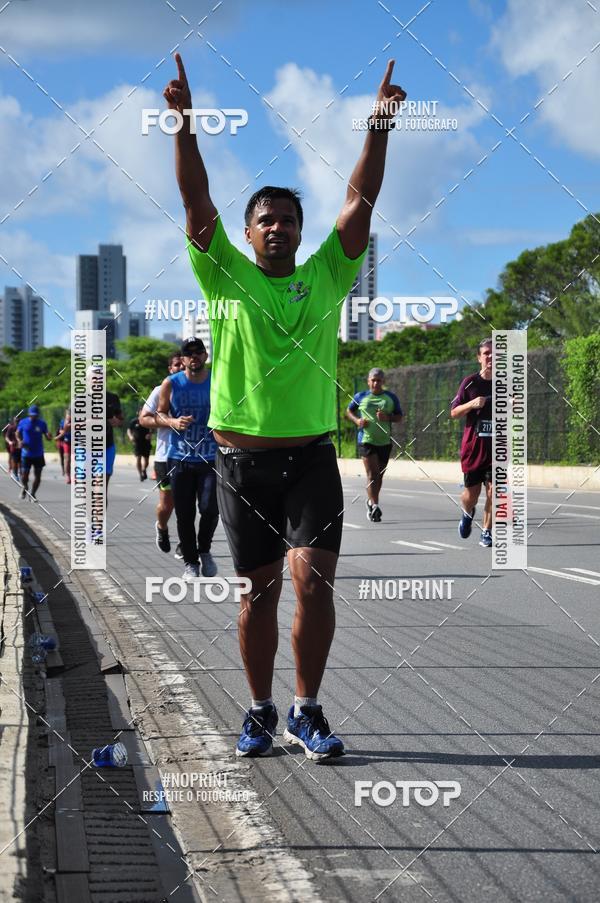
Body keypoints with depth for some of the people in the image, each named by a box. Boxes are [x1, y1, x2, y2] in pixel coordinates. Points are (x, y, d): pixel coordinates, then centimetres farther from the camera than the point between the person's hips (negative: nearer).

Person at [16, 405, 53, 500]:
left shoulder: (42, 424, 0)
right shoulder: (23, 423, -2)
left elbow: (48, 438, 2)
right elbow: (18, 434, 10)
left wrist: (49, 436, -22)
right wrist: (20, 441, -11)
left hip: (38, 454, 1)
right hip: (26, 454, -1)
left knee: (37, 476, 2)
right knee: (24, 475, -4)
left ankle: (33, 494, 20)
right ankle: (25, 487, 29)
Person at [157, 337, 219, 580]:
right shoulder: (171, 384, 1)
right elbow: (160, 414, 9)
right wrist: (173, 422, -11)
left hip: (211, 458, 0)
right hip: (180, 458, 1)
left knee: (210, 509, -13)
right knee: (184, 515, 3)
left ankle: (204, 550, 14)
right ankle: (190, 562, 17)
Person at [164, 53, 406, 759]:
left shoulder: (326, 277, 9)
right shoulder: (227, 277, 5)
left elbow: (361, 200, 2)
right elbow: (196, 201, -5)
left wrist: (379, 128, -7)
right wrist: (184, 123, -15)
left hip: (311, 457, 0)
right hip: (242, 459, 0)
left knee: (313, 579, -11)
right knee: (259, 589, 7)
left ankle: (307, 712, 2)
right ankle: (260, 712, 19)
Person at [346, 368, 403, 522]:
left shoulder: (391, 397, 6)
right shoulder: (360, 397, 4)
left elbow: (399, 417, 8)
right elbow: (349, 411, 17)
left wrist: (388, 417, -14)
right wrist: (357, 420, -4)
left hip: (385, 441, 3)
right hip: (366, 439, -3)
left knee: (379, 475, 13)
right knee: (372, 473, -14)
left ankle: (371, 502, 33)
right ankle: (374, 506, -18)